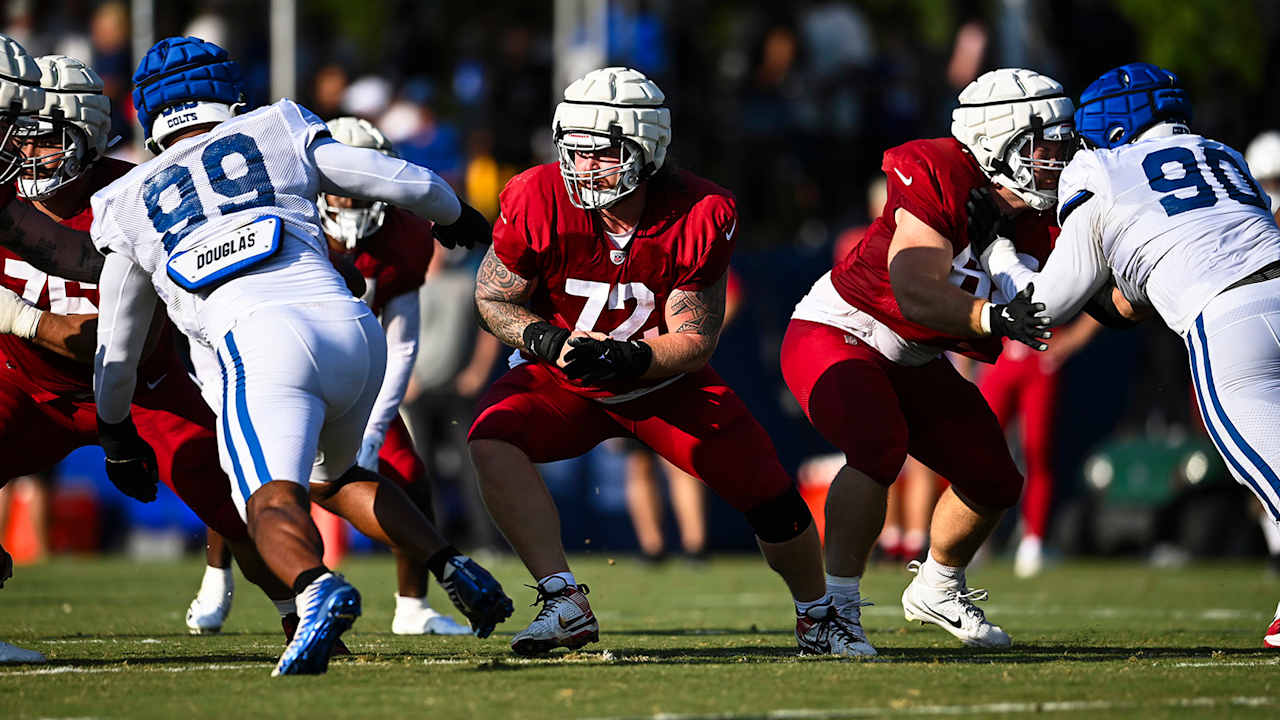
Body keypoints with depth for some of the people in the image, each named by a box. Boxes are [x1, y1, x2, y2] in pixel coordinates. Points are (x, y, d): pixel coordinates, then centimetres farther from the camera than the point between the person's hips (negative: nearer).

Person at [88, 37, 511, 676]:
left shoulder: (130, 204, 23)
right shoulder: (278, 135, 22)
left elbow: (116, 351, 33)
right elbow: (407, 183, 22)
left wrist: (116, 433, 49)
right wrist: (454, 216, 46)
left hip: (258, 340, -3)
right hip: (352, 329, 4)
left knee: (274, 499, -17)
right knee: (330, 477, 28)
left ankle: (318, 590, -50)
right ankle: (453, 569, 11)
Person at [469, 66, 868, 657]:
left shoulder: (699, 217, -23)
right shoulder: (539, 201, -24)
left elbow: (695, 341, -19)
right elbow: (494, 298, -10)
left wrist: (627, 359, -38)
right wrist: (547, 342, -30)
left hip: (665, 380, 0)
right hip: (565, 383, 0)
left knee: (768, 491, -6)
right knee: (493, 441, -30)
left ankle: (816, 618, 23)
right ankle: (565, 605, -31)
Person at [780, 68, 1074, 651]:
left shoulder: (1041, 218, -7)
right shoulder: (937, 177, -28)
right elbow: (916, 294, -36)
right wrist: (991, 315, -48)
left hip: (914, 361, 8)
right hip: (835, 335, -8)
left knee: (994, 481, 5)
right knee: (879, 447, -32)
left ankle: (935, 591, 32)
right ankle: (837, 607, -21)